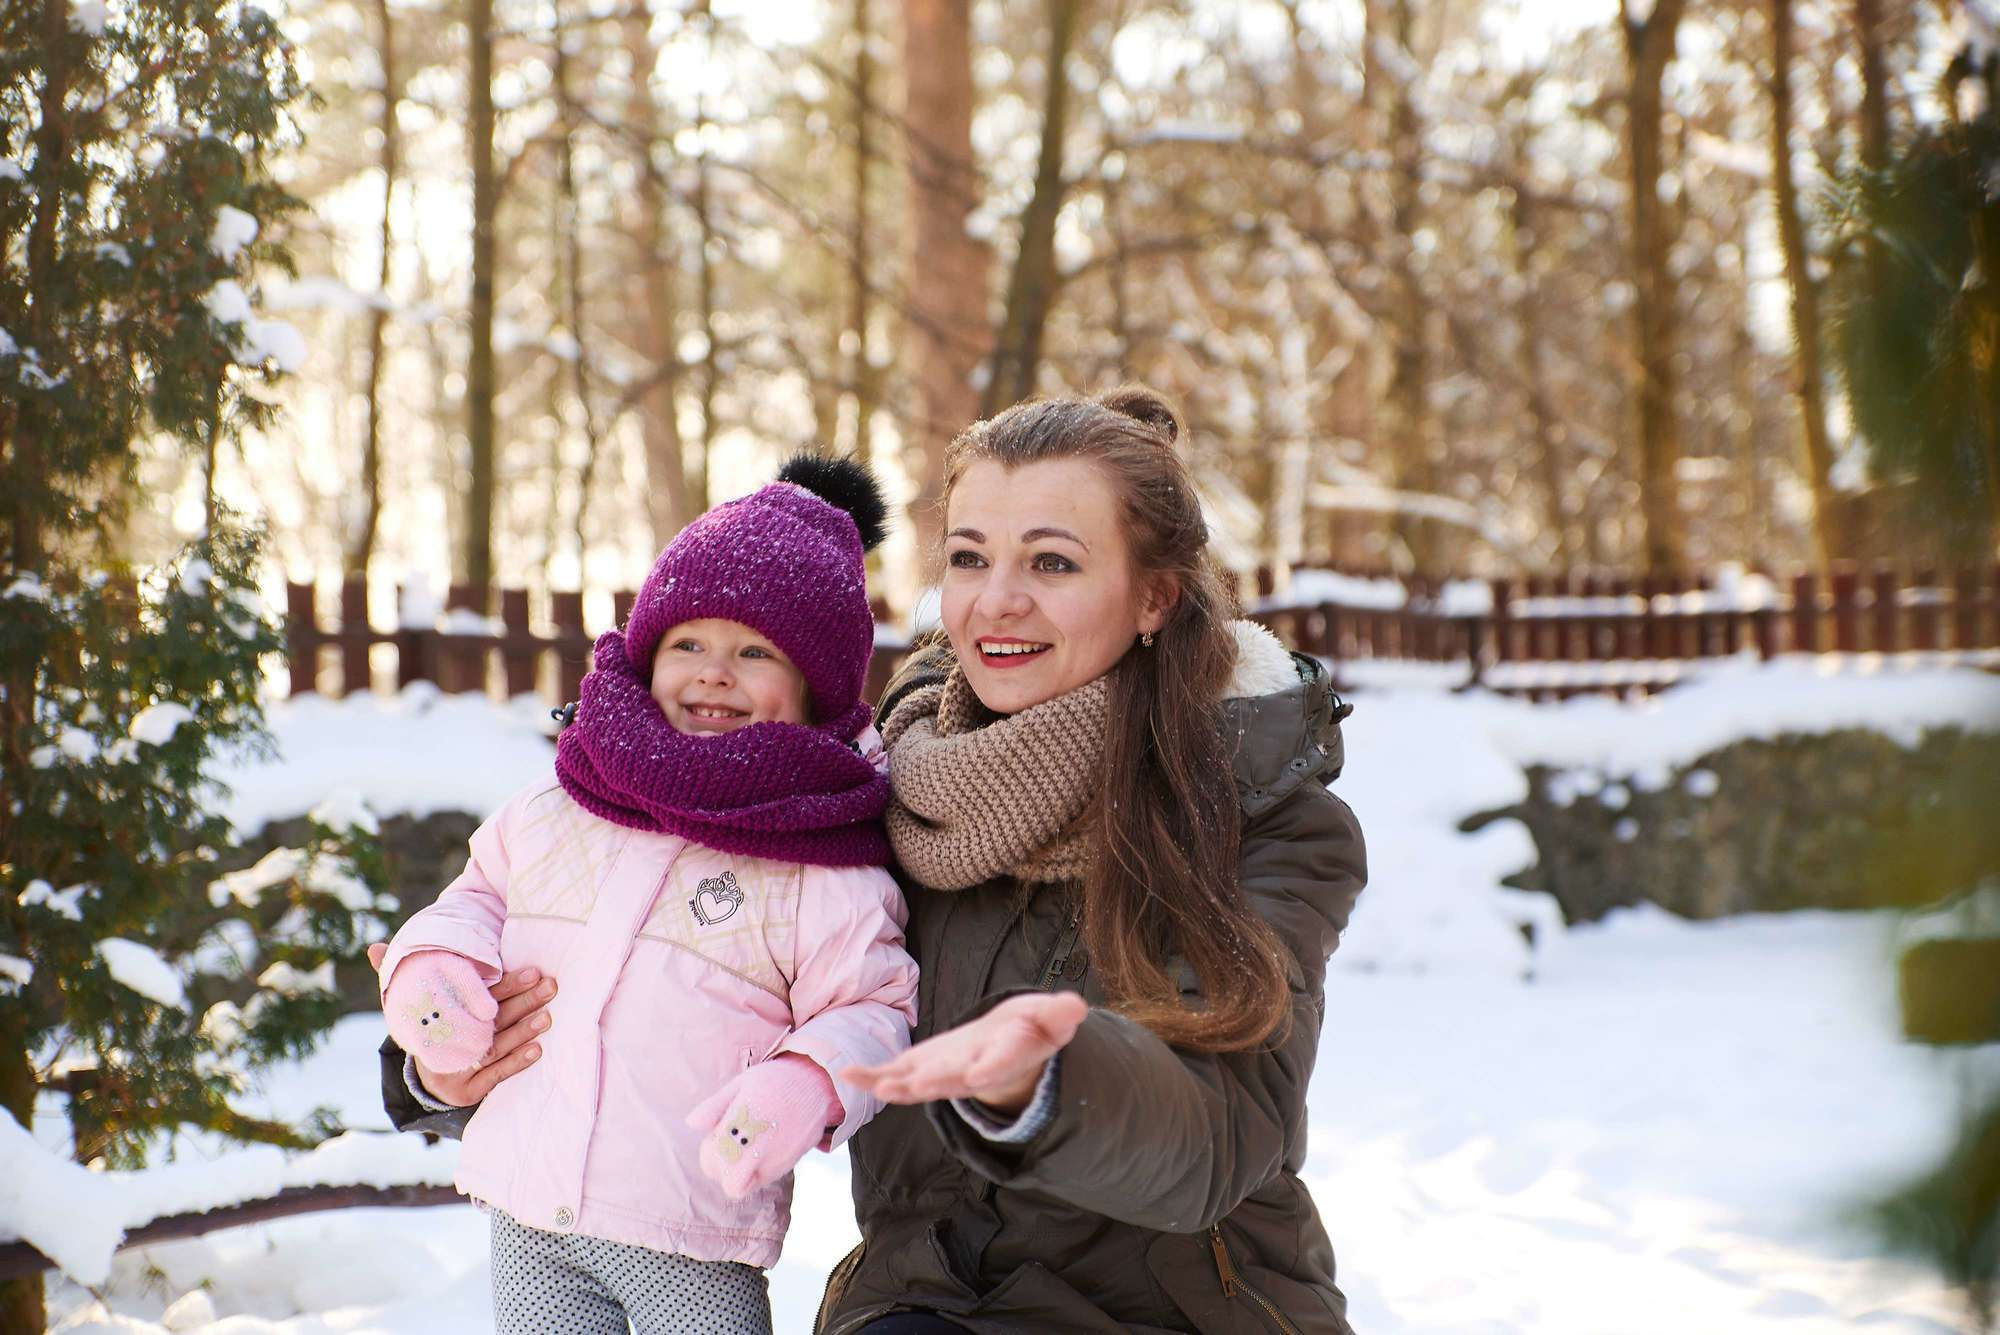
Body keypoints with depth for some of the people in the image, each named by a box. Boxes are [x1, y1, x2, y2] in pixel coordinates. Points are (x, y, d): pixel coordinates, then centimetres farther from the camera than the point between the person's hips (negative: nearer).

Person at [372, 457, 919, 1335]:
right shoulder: (555, 813, 8)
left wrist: (801, 1089, -25)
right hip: (528, 1205, 4)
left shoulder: (823, 871, -6)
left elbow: (870, 1009, -6)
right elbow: (481, 895, 21)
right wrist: (429, 964, 0)